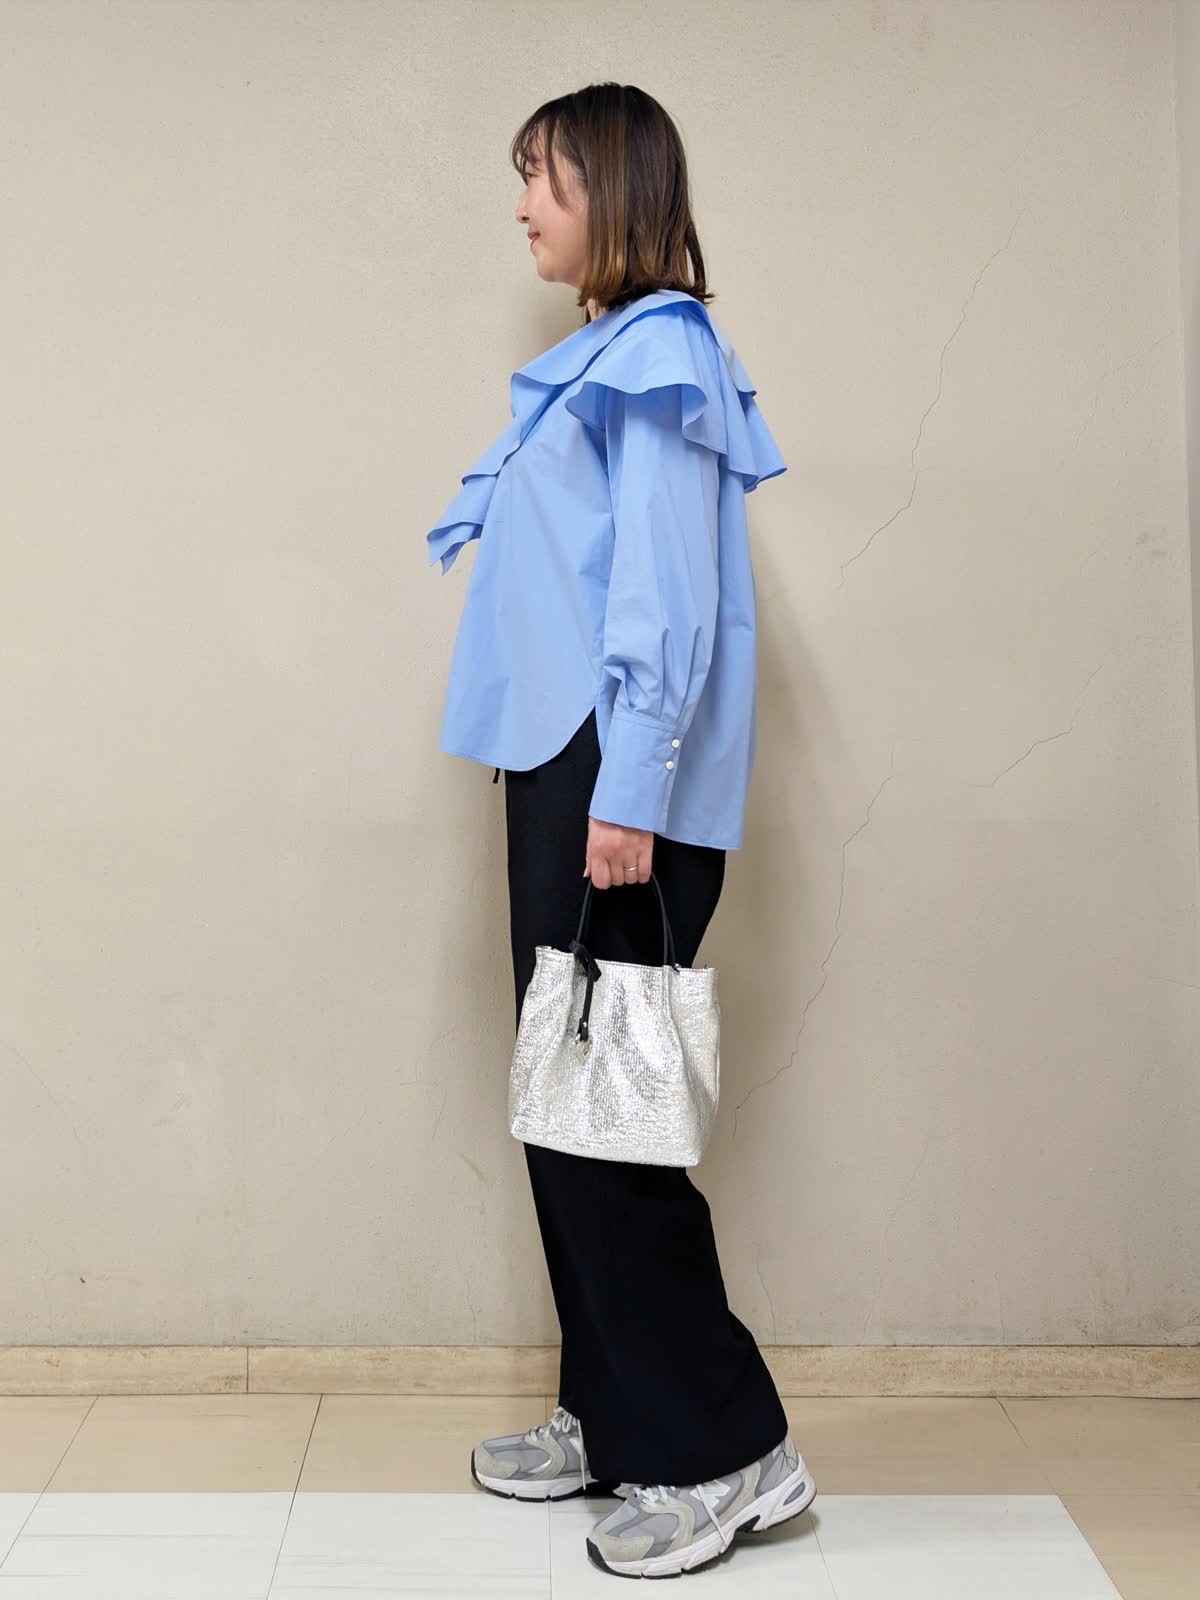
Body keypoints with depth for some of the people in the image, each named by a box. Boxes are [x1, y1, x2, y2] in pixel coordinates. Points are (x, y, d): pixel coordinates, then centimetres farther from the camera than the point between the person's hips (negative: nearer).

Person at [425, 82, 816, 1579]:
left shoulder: (659, 351, -8)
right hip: (562, 767, 9)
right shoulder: (596, 359, 18)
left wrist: (629, 793, -20)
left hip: (620, 781, -9)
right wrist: (571, 779, 15)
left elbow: (670, 591, -16)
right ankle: (613, 1414, 23)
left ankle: (722, 1450, 4)